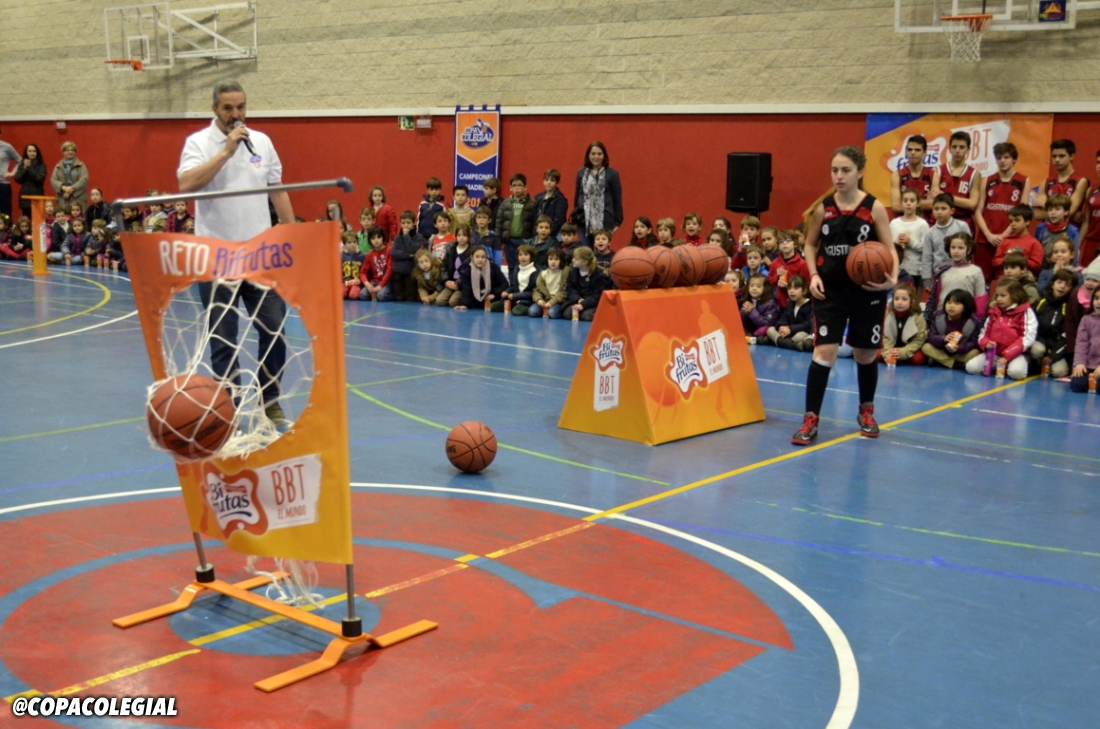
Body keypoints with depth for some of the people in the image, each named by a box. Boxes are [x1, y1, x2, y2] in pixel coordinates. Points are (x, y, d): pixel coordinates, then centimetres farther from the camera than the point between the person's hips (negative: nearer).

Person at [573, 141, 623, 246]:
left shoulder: (612, 174, 0)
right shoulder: (581, 173, 8)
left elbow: (617, 199, 1)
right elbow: (577, 196, 13)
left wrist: (617, 222, -1)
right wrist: (575, 219, 12)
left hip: (604, 222, -3)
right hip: (584, 222, 3)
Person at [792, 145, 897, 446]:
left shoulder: (874, 208, -6)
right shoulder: (822, 207, 0)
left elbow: (889, 249, -3)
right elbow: (810, 244, 13)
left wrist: (892, 279, -21)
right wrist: (814, 274, -3)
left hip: (867, 290, 0)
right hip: (831, 288, 0)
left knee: (865, 354, 13)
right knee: (824, 351, -9)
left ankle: (866, 411, 36)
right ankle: (810, 420, -3)